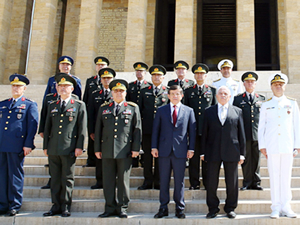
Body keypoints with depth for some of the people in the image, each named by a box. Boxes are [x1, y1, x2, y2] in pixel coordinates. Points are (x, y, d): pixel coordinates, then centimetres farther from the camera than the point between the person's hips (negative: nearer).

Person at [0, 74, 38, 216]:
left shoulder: (30, 105, 5)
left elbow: (33, 125, -2)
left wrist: (28, 144, -10)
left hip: (17, 146, -5)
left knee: (15, 175, 1)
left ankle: (14, 206, 10)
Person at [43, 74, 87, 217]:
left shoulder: (79, 106, 5)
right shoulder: (52, 106, 17)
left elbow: (82, 128, 0)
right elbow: (47, 127, 17)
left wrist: (79, 146, -8)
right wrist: (45, 146, 11)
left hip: (69, 148, -4)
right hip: (53, 149, 4)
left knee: (67, 179, 1)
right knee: (55, 178, 7)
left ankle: (66, 207, 10)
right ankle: (56, 206, 16)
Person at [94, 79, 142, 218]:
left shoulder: (133, 108, 8)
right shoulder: (103, 108, 14)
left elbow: (137, 129, 4)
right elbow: (98, 130, 13)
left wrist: (136, 148, -3)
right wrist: (97, 149, 7)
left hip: (125, 150, -2)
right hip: (107, 150, 2)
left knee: (123, 180, 3)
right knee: (108, 180, 5)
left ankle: (122, 208, 14)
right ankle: (110, 208, 15)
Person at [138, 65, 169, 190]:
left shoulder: (168, 92, 8)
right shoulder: (144, 91, 13)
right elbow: (140, 109, 13)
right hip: (147, 129, 2)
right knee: (147, 155, 4)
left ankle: (158, 182, 13)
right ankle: (148, 181, 14)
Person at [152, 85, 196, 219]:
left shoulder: (188, 111, 7)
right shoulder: (161, 110, 9)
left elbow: (192, 131, 6)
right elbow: (155, 129, 8)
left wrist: (191, 148, -1)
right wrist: (154, 147, 0)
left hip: (180, 151, -1)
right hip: (164, 151, 1)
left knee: (179, 182, 4)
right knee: (163, 181, 6)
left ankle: (180, 209, 15)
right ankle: (163, 208, 16)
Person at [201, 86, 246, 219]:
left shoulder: (237, 111, 9)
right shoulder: (209, 112, 9)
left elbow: (241, 133, 7)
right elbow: (205, 133, 7)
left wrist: (242, 153, 2)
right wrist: (203, 152, 3)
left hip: (231, 152, 0)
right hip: (213, 152, 0)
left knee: (232, 182, 6)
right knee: (211, 182, 4)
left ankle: (230, 208, 20)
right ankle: (213, 208, 17)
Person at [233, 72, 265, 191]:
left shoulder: (262, 99, 13)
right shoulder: (237, 99, 8)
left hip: (258, 135, 1)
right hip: (244, 135, -1)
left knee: (256, 159, 6)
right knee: (246, 160, 3)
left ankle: (256, 182, 16)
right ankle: (247, 183, 13)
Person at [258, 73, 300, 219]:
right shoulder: (266, 105, 8)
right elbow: (261, 126, 8)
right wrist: (262, 145, 1)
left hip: (288, 146, 1)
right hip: (271, 146, 0)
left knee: (286, 176, 4)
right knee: (274, 176, 2)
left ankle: (286, 207, 13)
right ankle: (276, 208, 9)